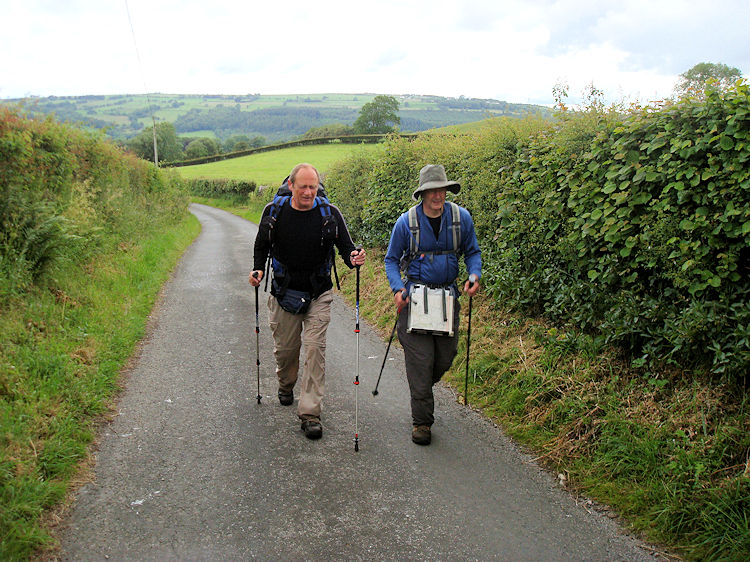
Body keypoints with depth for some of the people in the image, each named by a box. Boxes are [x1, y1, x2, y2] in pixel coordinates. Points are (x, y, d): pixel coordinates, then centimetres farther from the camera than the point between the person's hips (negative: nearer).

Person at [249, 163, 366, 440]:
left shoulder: (329, 214, -7)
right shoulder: (274, 212, -4)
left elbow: (345, 246, -4)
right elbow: (262, 246, 11)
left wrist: (353, 258, -26)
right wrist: (258, 269, -7)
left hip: (318, 295, -1)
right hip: (284, 293, 2)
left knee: (315, 348, -9)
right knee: (285, 348, 12)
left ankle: (310, 413, -3)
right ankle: (286, 384, 46)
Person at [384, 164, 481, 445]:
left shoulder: (461, 217, -1)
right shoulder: (406, 222, -6)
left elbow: (472, 252, 11)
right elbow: (391, 259, 3)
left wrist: (474, 275, -9)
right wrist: (397, 289, -13)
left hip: (448, 296, 3)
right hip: (415, 295, -3)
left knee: (445, 357, 8)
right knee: (420, 360, -6)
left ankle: (421, 389, 41)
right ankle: (422, 422, 5)